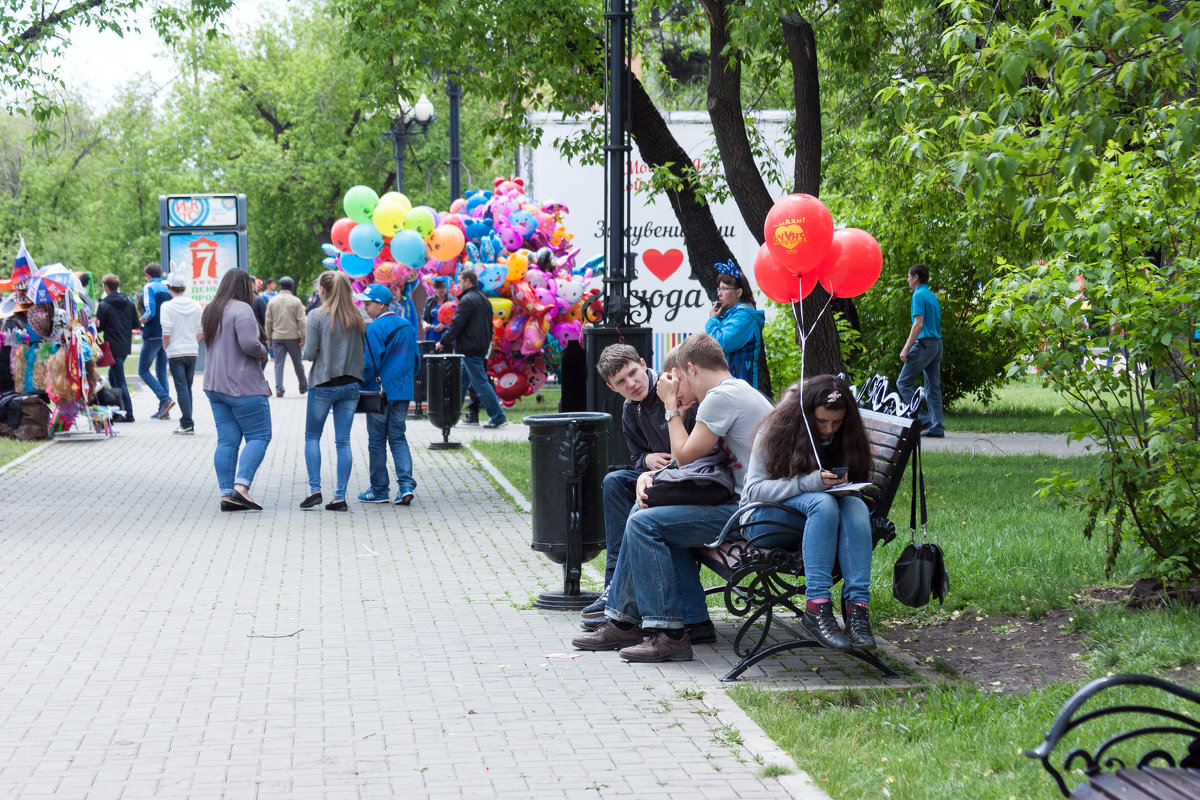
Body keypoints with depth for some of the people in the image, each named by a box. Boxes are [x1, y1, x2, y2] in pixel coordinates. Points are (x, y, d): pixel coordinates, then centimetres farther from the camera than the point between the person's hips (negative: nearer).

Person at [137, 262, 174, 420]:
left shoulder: (149, 288, -7)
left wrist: (138, 323, -2)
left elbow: (150, 312, -18)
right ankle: (163, 410, 7)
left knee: (143, 370, 2)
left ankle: (165, 399, -14)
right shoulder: (167, 288, 12)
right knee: (161, 371, 12)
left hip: (153, 336, -7)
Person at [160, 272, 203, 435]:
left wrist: (165, 347, 4)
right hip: (192, 351, 4)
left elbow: (166, 333, -13)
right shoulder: (195, 306, 3)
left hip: (175, 353, -4)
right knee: (188, 387, 14)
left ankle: (188, 424, -8)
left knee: (181, 388, -3)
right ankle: (186, 422, 17)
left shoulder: (167, 307, -10)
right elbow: (202, 331, 5)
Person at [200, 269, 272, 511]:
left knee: (226, 440, 6)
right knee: (259, 436, -2)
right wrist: (263, 352, -2)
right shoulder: (241, 309, -12)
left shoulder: (210, 311, 16)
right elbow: (249, 344, -23)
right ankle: (241, 486, -16)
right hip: (243, 386, -8)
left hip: (215, 386, 8)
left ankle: (226, 494, 1)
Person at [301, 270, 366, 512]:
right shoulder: (357, 318, 2)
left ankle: (314, 490, 3)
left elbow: (310, 353, -12)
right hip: (350, 384, 3)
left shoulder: (317, 317, -9)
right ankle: (340, 497, 2)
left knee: (312, 436, 13)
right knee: (343, 441, 5)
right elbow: (364, 352, 4)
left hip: (323, 385, -3)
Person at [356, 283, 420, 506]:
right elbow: (415, 359, 14)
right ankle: (406, 484, -5)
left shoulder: (375, 329, -14)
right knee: (398, 438, 11)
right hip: (403, 392, 6)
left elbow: (370, 363, -16)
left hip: (380, 392, -6)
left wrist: (359, 386, -4)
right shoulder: (408, 326, 9)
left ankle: (379, 491, 10)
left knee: (377, 441, 4)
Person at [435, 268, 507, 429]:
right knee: (461, 381, 15)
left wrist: (443, 342, -6)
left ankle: (499, 417, -9)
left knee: (480, 383, -8)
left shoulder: (467, 300, -14)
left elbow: (457, 324, -16)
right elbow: (488, 326, 20)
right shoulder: (484, 299, 16)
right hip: (481, 348, 10)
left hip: (470, 348, -10)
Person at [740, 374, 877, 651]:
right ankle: (816, 606, -42)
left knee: (855, 506, -31)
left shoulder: (848, 440, 3)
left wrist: (843, 487, -18)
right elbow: (753, 489, -14)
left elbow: (853, 492, 9)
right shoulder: (776, 432, -9)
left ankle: (857, 605, -40)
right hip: (766, 519, -4)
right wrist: (808, 483, -29)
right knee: (822, 502, -36)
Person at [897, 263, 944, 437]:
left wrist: (906, 349, -18)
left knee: (903, 383, -4)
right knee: (933, 387, 8)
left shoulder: (919, 295, -11)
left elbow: (918, 324, -19)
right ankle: (937, 427, 5)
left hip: (924, 344, -9)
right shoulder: (932, 296, 17)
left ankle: (923, 419, -10)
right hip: (937, 344, 9)